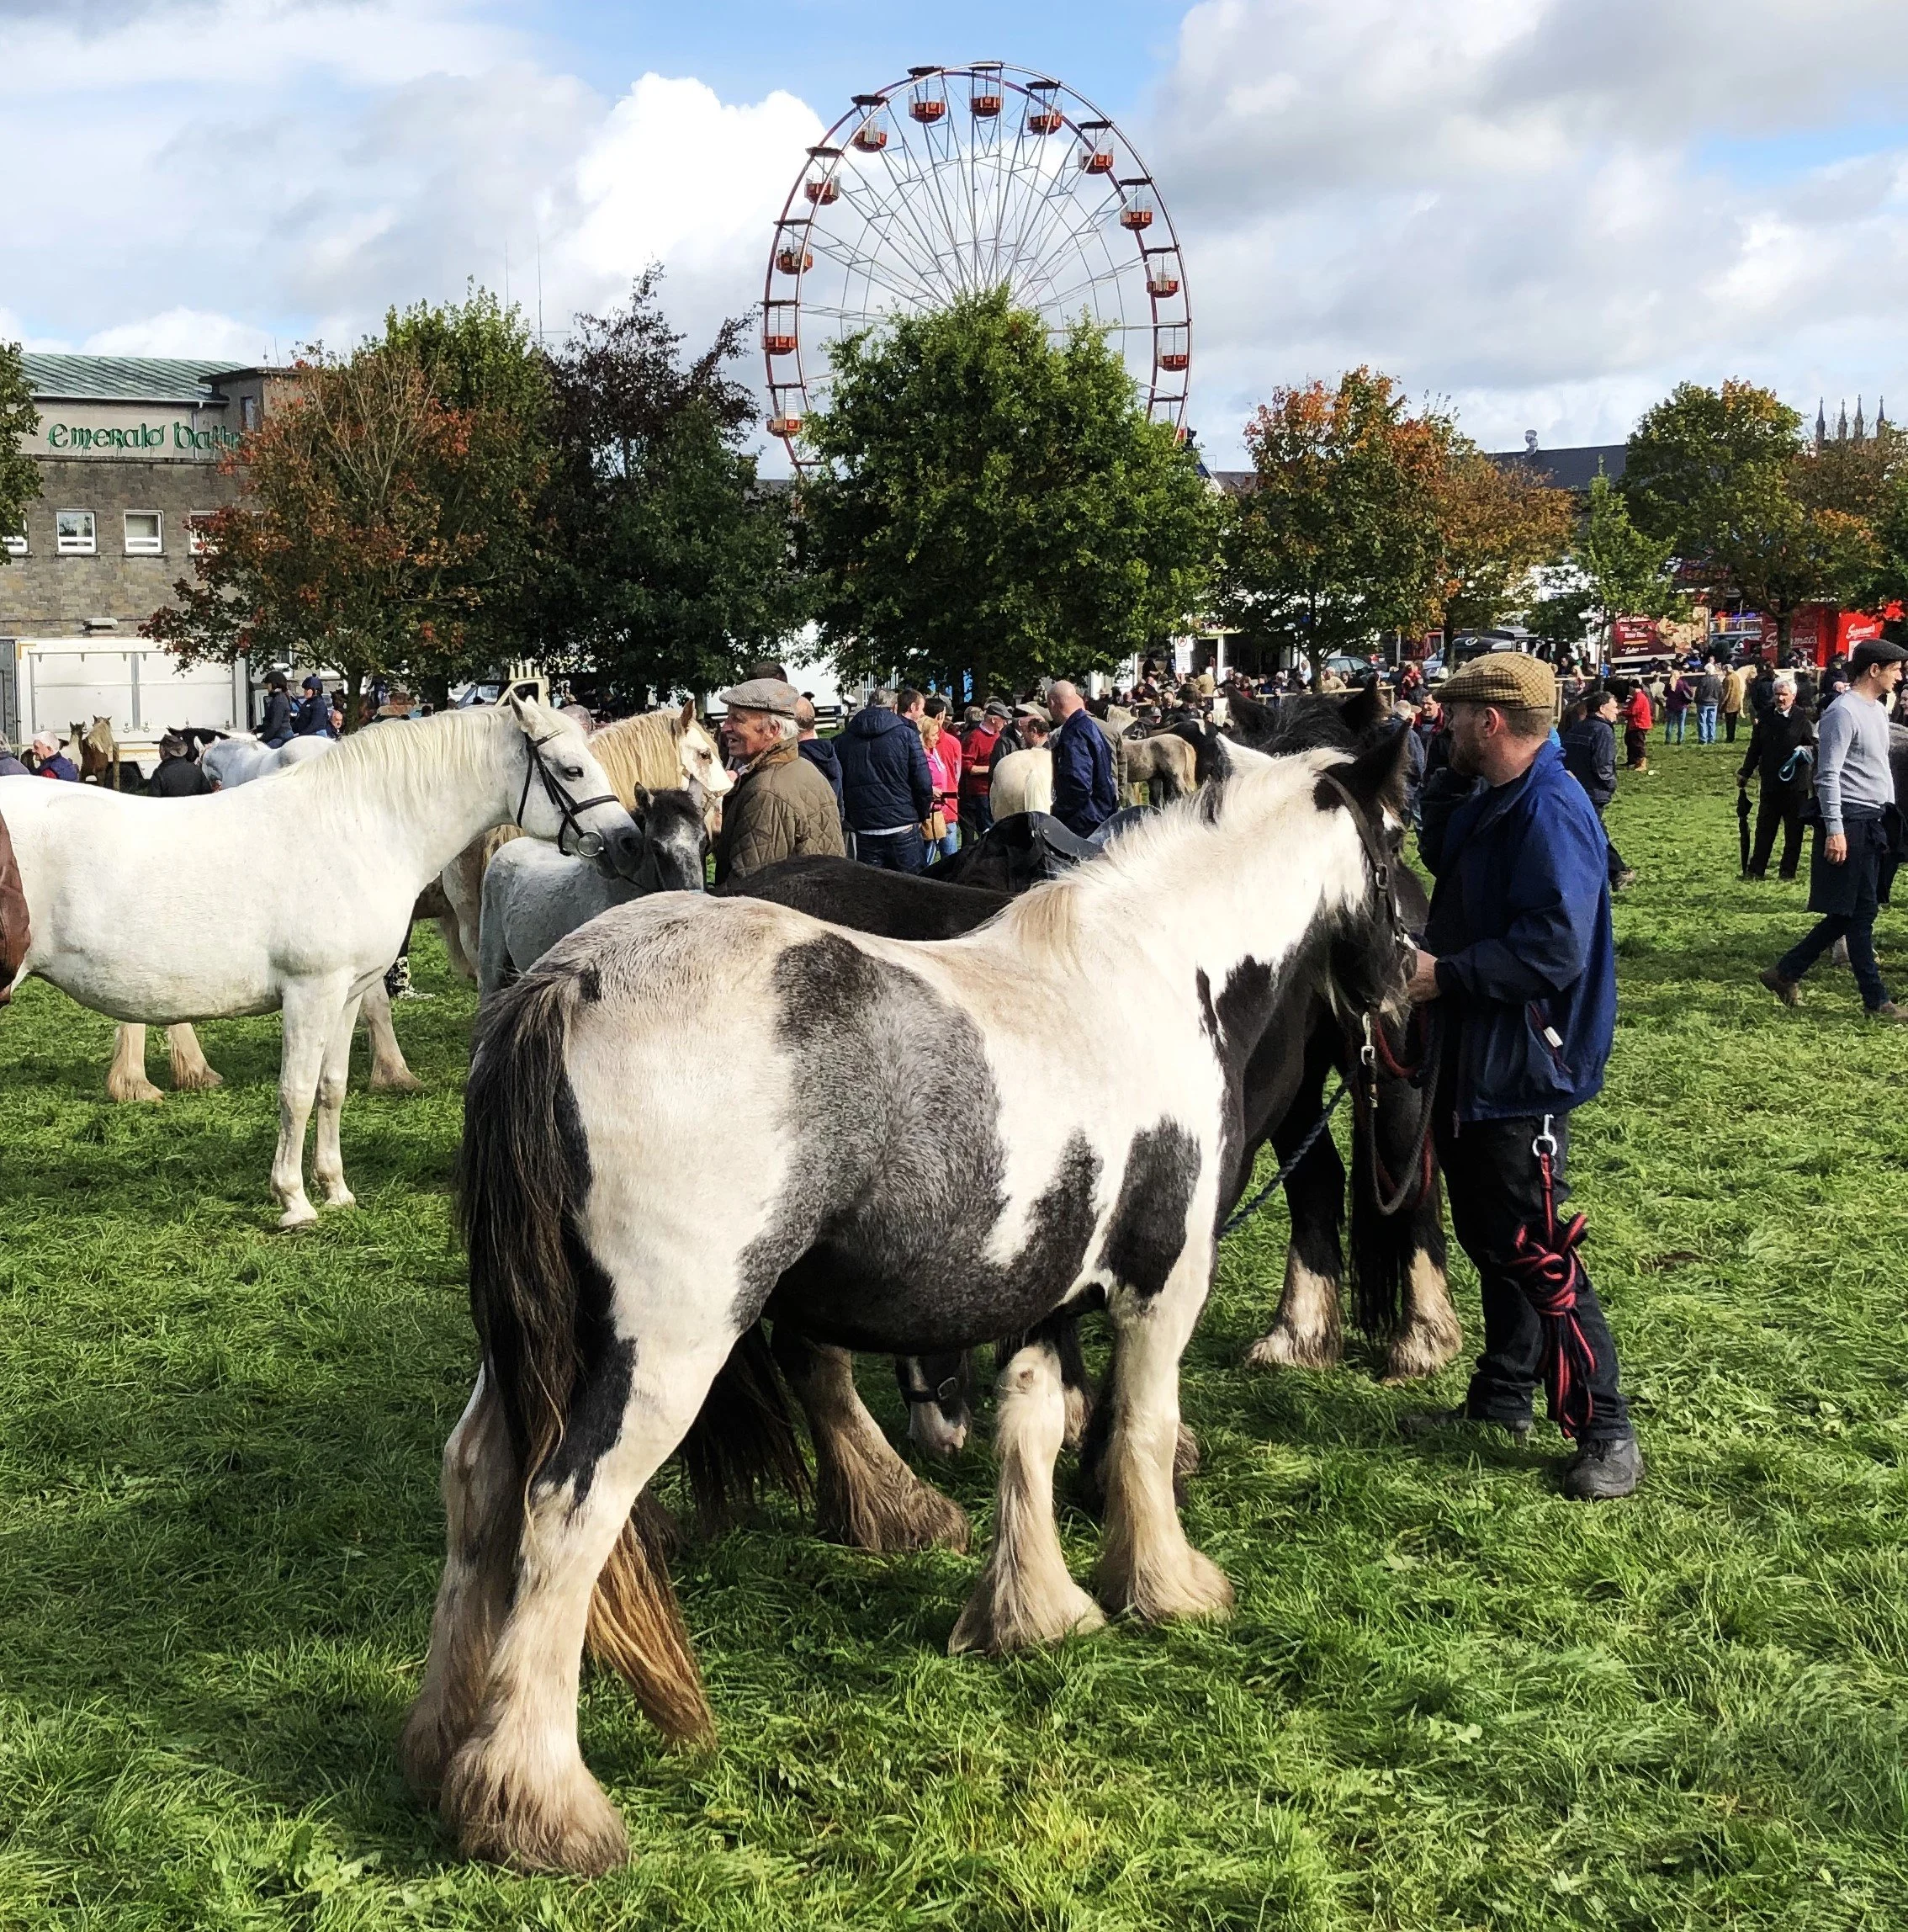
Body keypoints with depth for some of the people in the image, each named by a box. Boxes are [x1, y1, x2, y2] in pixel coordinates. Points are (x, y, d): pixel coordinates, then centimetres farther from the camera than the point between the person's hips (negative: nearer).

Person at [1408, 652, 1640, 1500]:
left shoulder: (1550, 812, -21)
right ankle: (1501, 1397, 32)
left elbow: (1554, 949, -29)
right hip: (1471, 1063, 10)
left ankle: (1605, 1430, 4)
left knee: (1536, 1253, -6)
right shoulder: (1490, 803, 10)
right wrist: (1453, 787, 8)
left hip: (1522, 1073, -10)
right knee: (1488, 1237, 19)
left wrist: (1447, 973, -23)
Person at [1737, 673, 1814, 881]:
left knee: (1793, 831, 5)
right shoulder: (1765, 717, 7)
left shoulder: (1802, 718, -4)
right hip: (1770, 783, 3)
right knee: (1764, 828, 8)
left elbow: (1814, 745, -1)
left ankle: (1788, 871, 12)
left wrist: (1807, 751, -23)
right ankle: (1756, 870, 12)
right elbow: (1755, 748, 14)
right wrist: (1745, 773, 16)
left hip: (1796, 783, -3)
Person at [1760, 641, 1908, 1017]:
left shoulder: (1878, 710, 16)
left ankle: (1786, 972, 20)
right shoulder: (1843, 713, -14)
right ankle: (1876, 1001, 5)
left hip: (1875, 822, 10)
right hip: (1851, 822, -10)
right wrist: (1834, 830, -22)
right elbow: (1828, 776, -18)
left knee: (1849, 913, 11)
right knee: (1860, 913, -2)